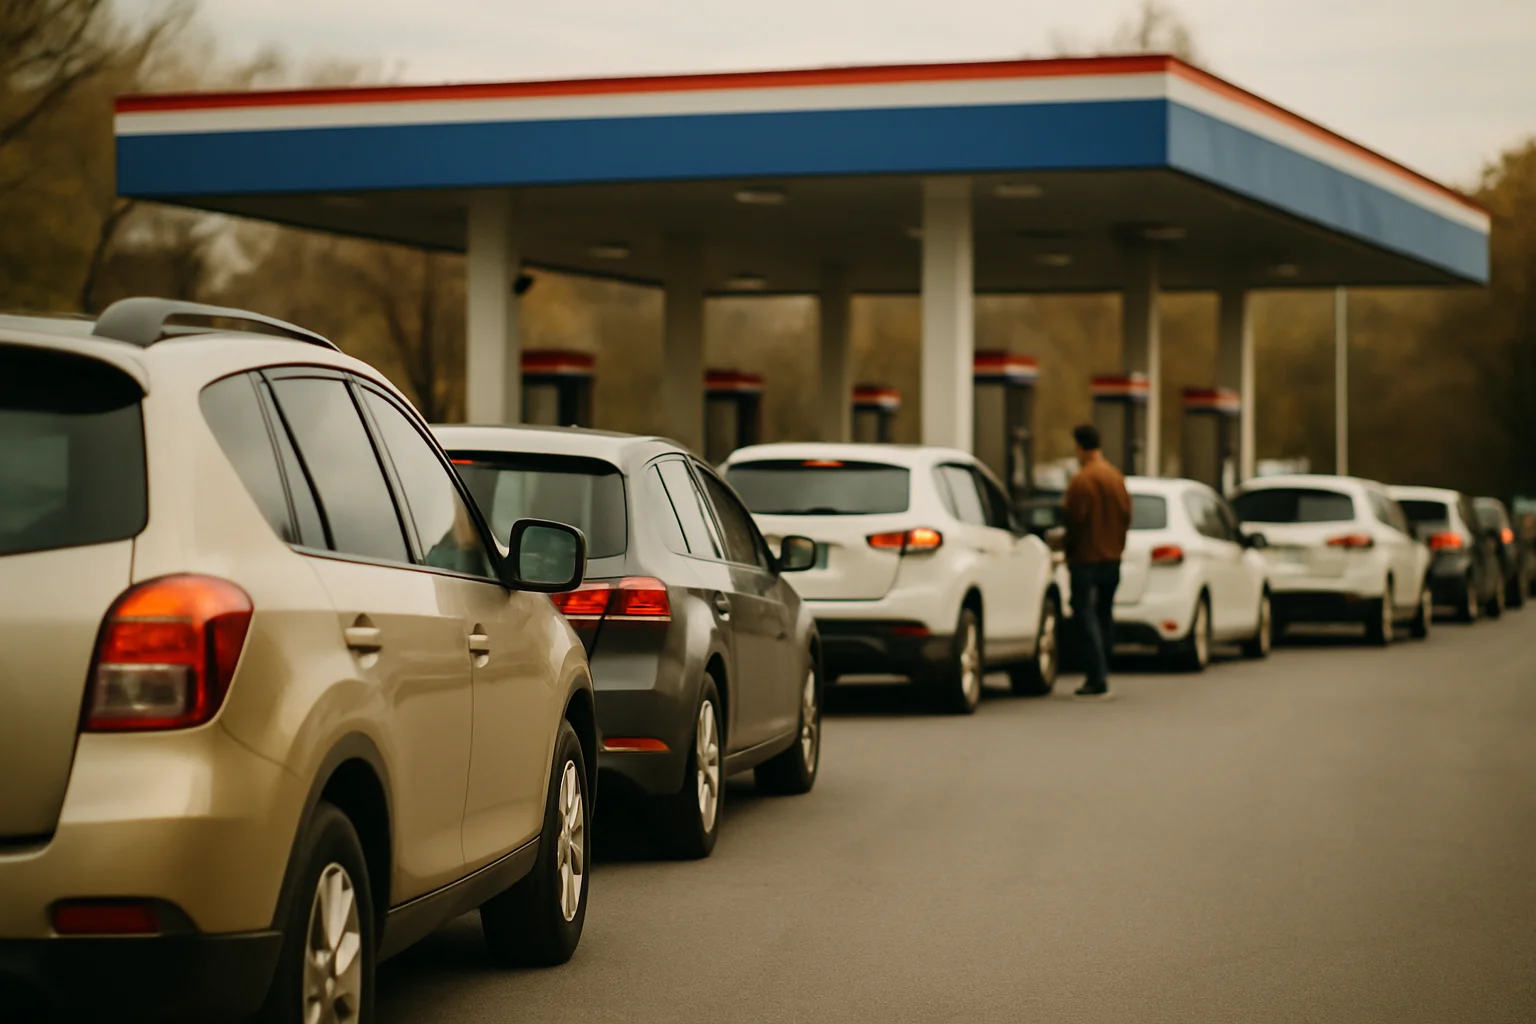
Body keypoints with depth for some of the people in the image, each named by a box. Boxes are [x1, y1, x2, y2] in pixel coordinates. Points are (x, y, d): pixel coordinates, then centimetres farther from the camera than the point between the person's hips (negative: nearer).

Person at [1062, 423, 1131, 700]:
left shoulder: (1081, 481, -17)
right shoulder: (1117, 478, 7)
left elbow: (1074, 521, -16)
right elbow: (1126, 516, 10)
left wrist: (1069, 553, 0)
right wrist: (1117, 547, 17)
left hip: (1086, 559, -7)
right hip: (1113, 558, 7)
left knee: (1086, 616, -6)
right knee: (1104, 615, 16)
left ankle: (1098, 681, -12)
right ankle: (1101, 674, 21)